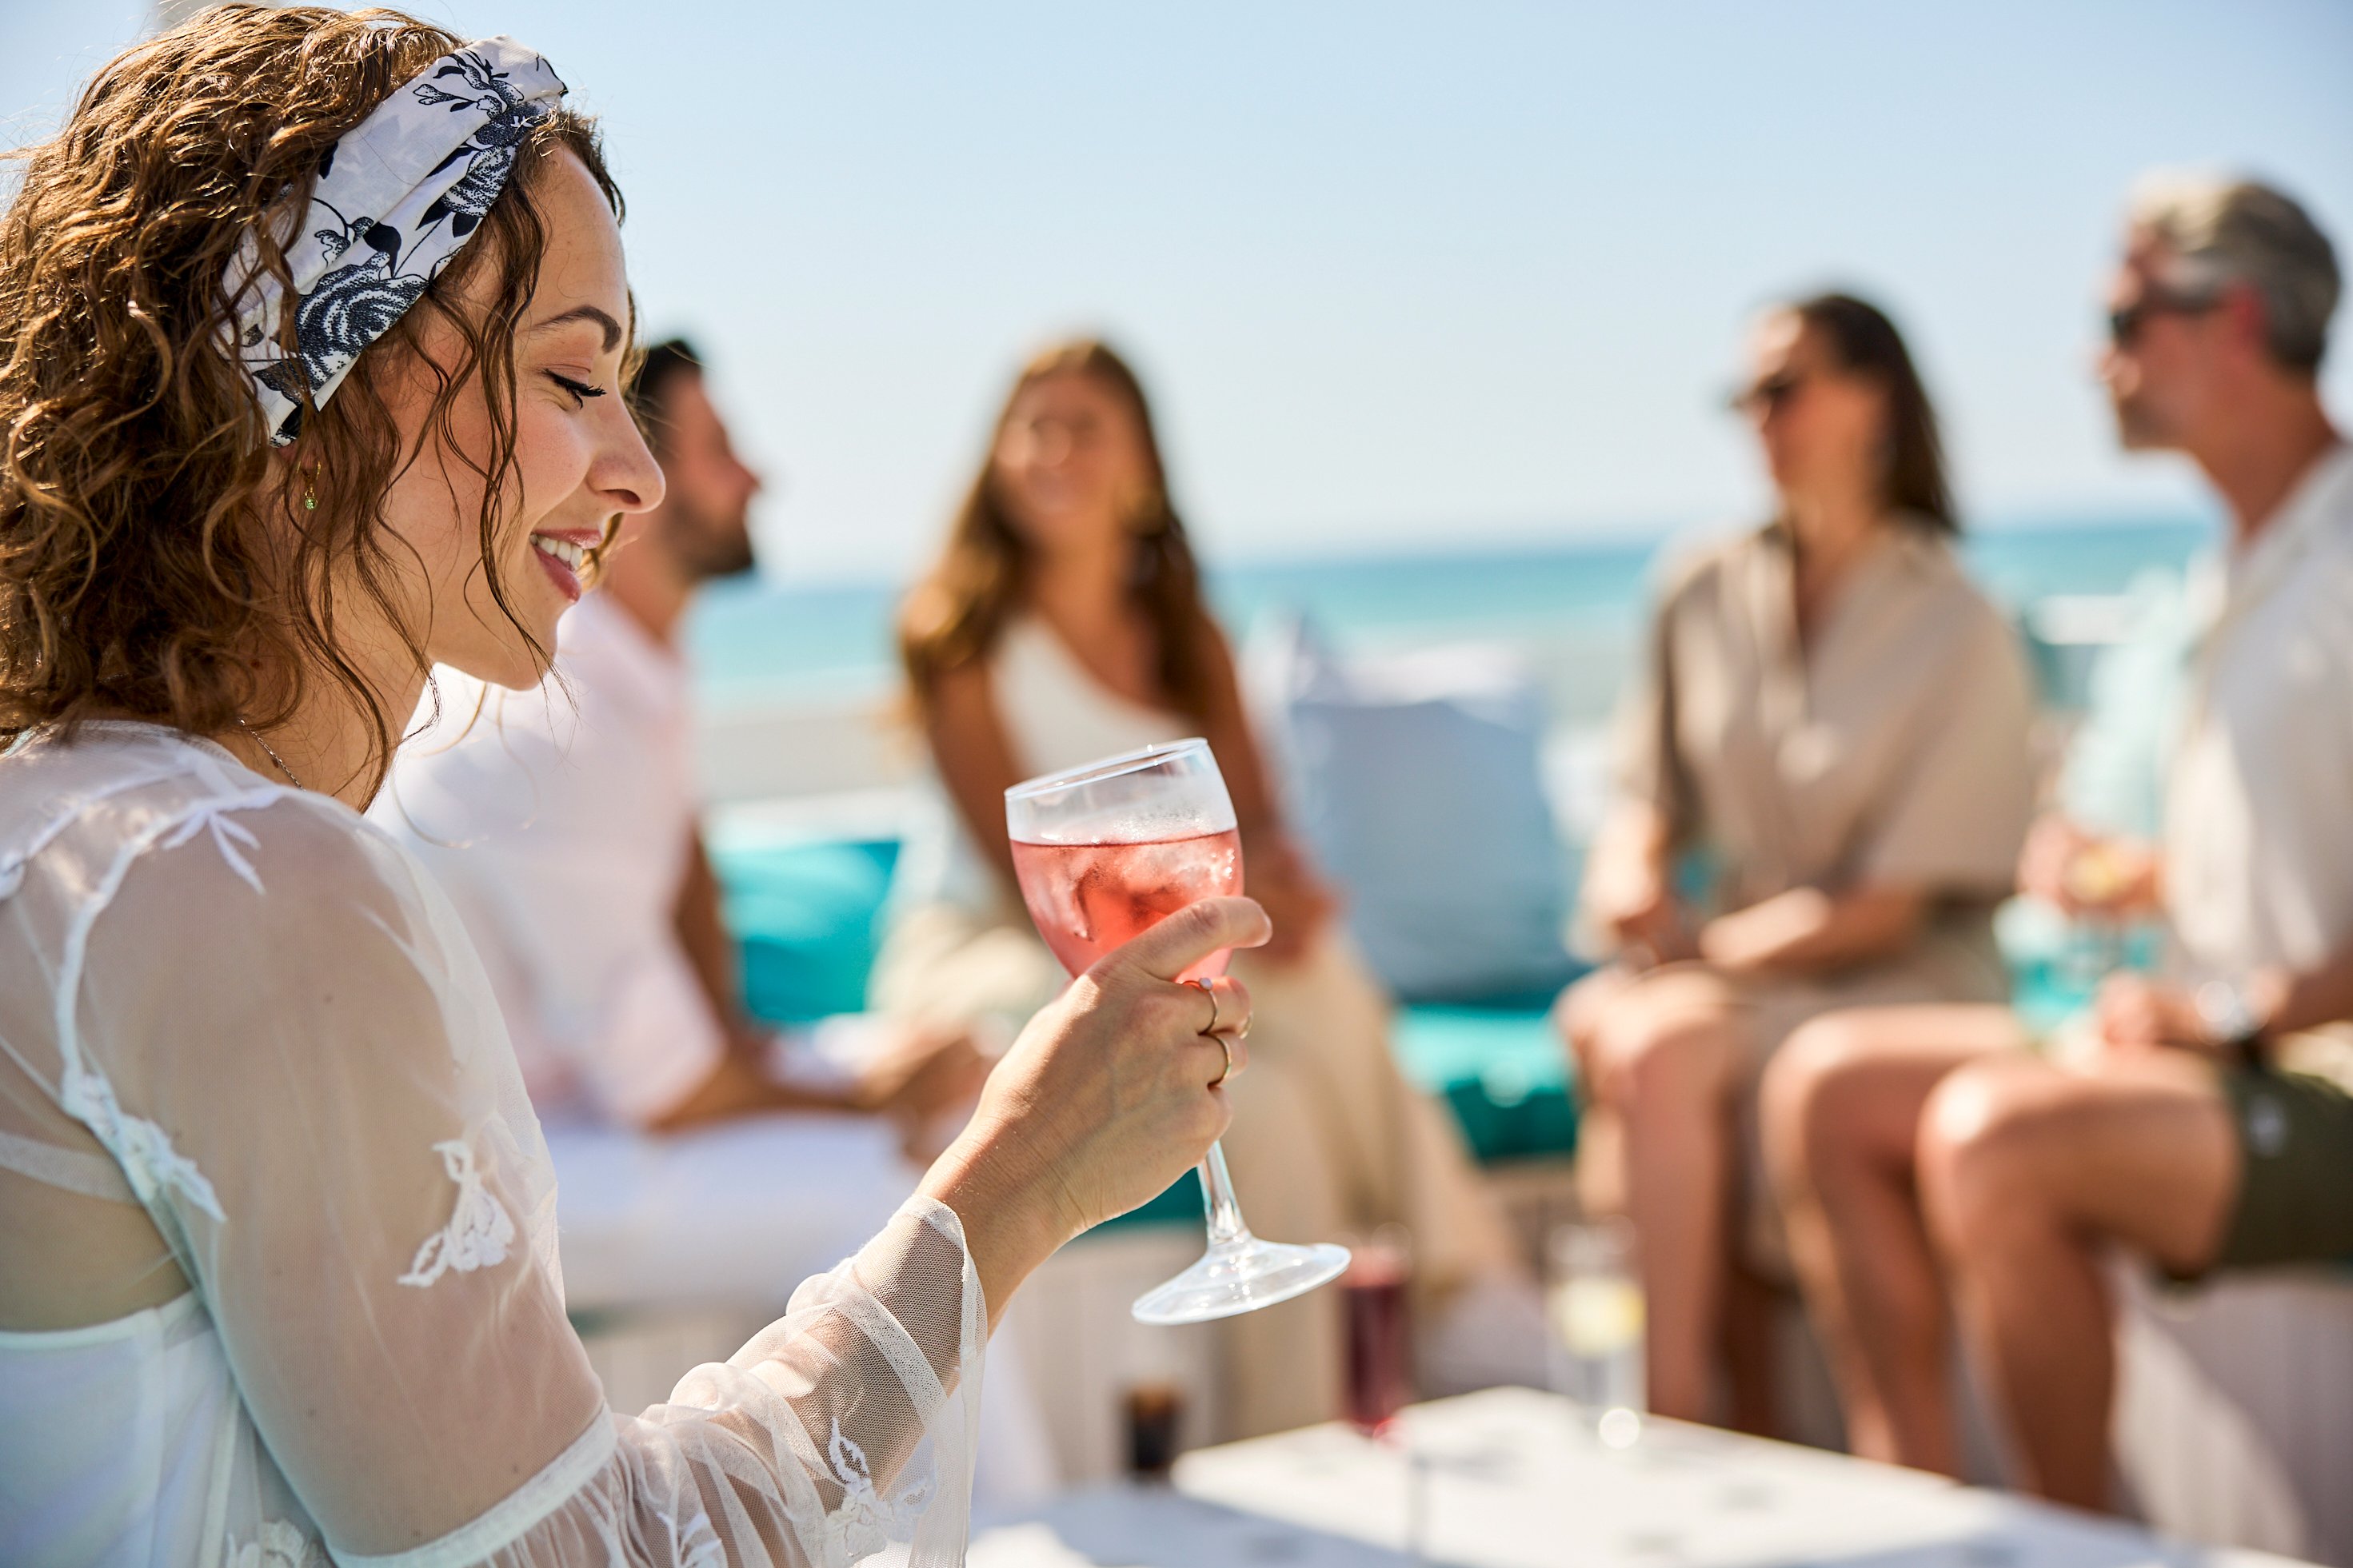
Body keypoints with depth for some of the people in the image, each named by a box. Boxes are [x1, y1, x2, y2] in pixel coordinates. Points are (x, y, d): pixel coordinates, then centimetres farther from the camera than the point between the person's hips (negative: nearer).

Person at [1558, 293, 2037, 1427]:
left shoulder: (1958, 632, -8)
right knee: (1599, 1018, -27)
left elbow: (1890, 906, -11)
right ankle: (1741, 1410, -19)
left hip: (1903, 992, -5)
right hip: (1737, 971, 5)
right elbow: (1644, 808, 14)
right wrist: (1630, 878, -9)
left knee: (1661, 1048, -31)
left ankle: (1677, 1407, -24)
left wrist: (1705, 946, -14)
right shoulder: (1705, 599, 9)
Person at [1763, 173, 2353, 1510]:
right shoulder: (2242, 574, 16)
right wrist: (2149, 878, 6)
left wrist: (2237, 1011, -19)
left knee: (1992, 1135, -31)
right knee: (1830, 1088, 3)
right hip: (2234, 1063, 10)